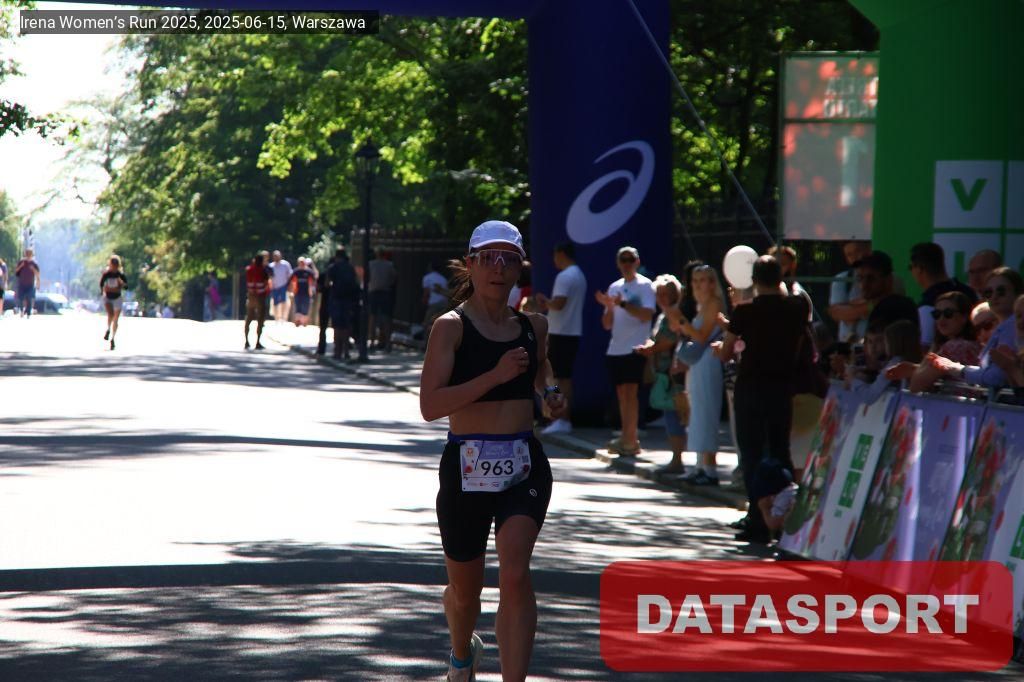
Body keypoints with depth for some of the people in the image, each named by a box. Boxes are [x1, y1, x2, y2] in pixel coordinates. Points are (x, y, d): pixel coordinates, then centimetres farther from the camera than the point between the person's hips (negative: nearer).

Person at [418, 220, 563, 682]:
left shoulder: (533, 325, 8)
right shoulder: (452, 326, -7)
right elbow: (430, 405, -18)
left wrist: (549, 392, 13)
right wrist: (495, 376, -22)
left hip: (524, 466, 2)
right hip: (466, 467, -2)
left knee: (515, 573, -19)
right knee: (464, 589, 14)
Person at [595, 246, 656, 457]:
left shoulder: (645, 286, -2)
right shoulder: (614, 287, 16)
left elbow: (647, 315, -16)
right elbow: (607, 324, 15)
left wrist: (623, 303, -23)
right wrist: (608, 306, -4)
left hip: (635, 348, -7)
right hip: (616, 348, 7)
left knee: (630, 392, -12)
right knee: (622, 393, 7)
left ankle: (629, 439, -14)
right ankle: (628, 440, 11)